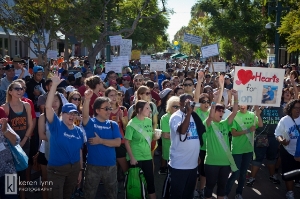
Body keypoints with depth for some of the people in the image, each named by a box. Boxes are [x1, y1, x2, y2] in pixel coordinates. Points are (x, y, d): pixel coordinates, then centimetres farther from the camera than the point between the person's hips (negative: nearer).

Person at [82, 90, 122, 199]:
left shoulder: (113, 125, 3)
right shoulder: (90, 122, -4)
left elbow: (117, 142, -8)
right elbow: (85, 115, -27)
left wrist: (100, 141, -15)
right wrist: (87, 99, -43)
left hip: (110, 165, 2)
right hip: (93, 165, -2)